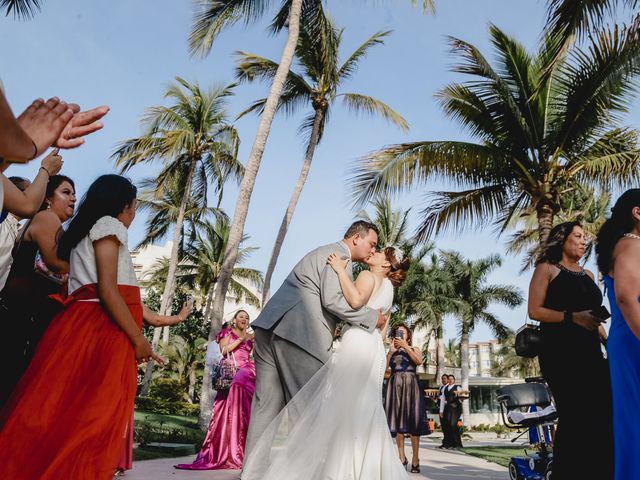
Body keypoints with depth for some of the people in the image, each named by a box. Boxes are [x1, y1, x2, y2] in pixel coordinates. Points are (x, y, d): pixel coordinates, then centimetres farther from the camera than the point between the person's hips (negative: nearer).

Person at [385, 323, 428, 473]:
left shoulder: (414, 349, 14)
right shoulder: (391, 351, 18)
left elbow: (419, 361, -8)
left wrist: (405, 346, -9)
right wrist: (391, 351, -4)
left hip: (410, 385, -2)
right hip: (395, 386, 2)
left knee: (413, 421, -7)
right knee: (397, 421, -1)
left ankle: (415, 459, -5)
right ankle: (402, 458, 6)